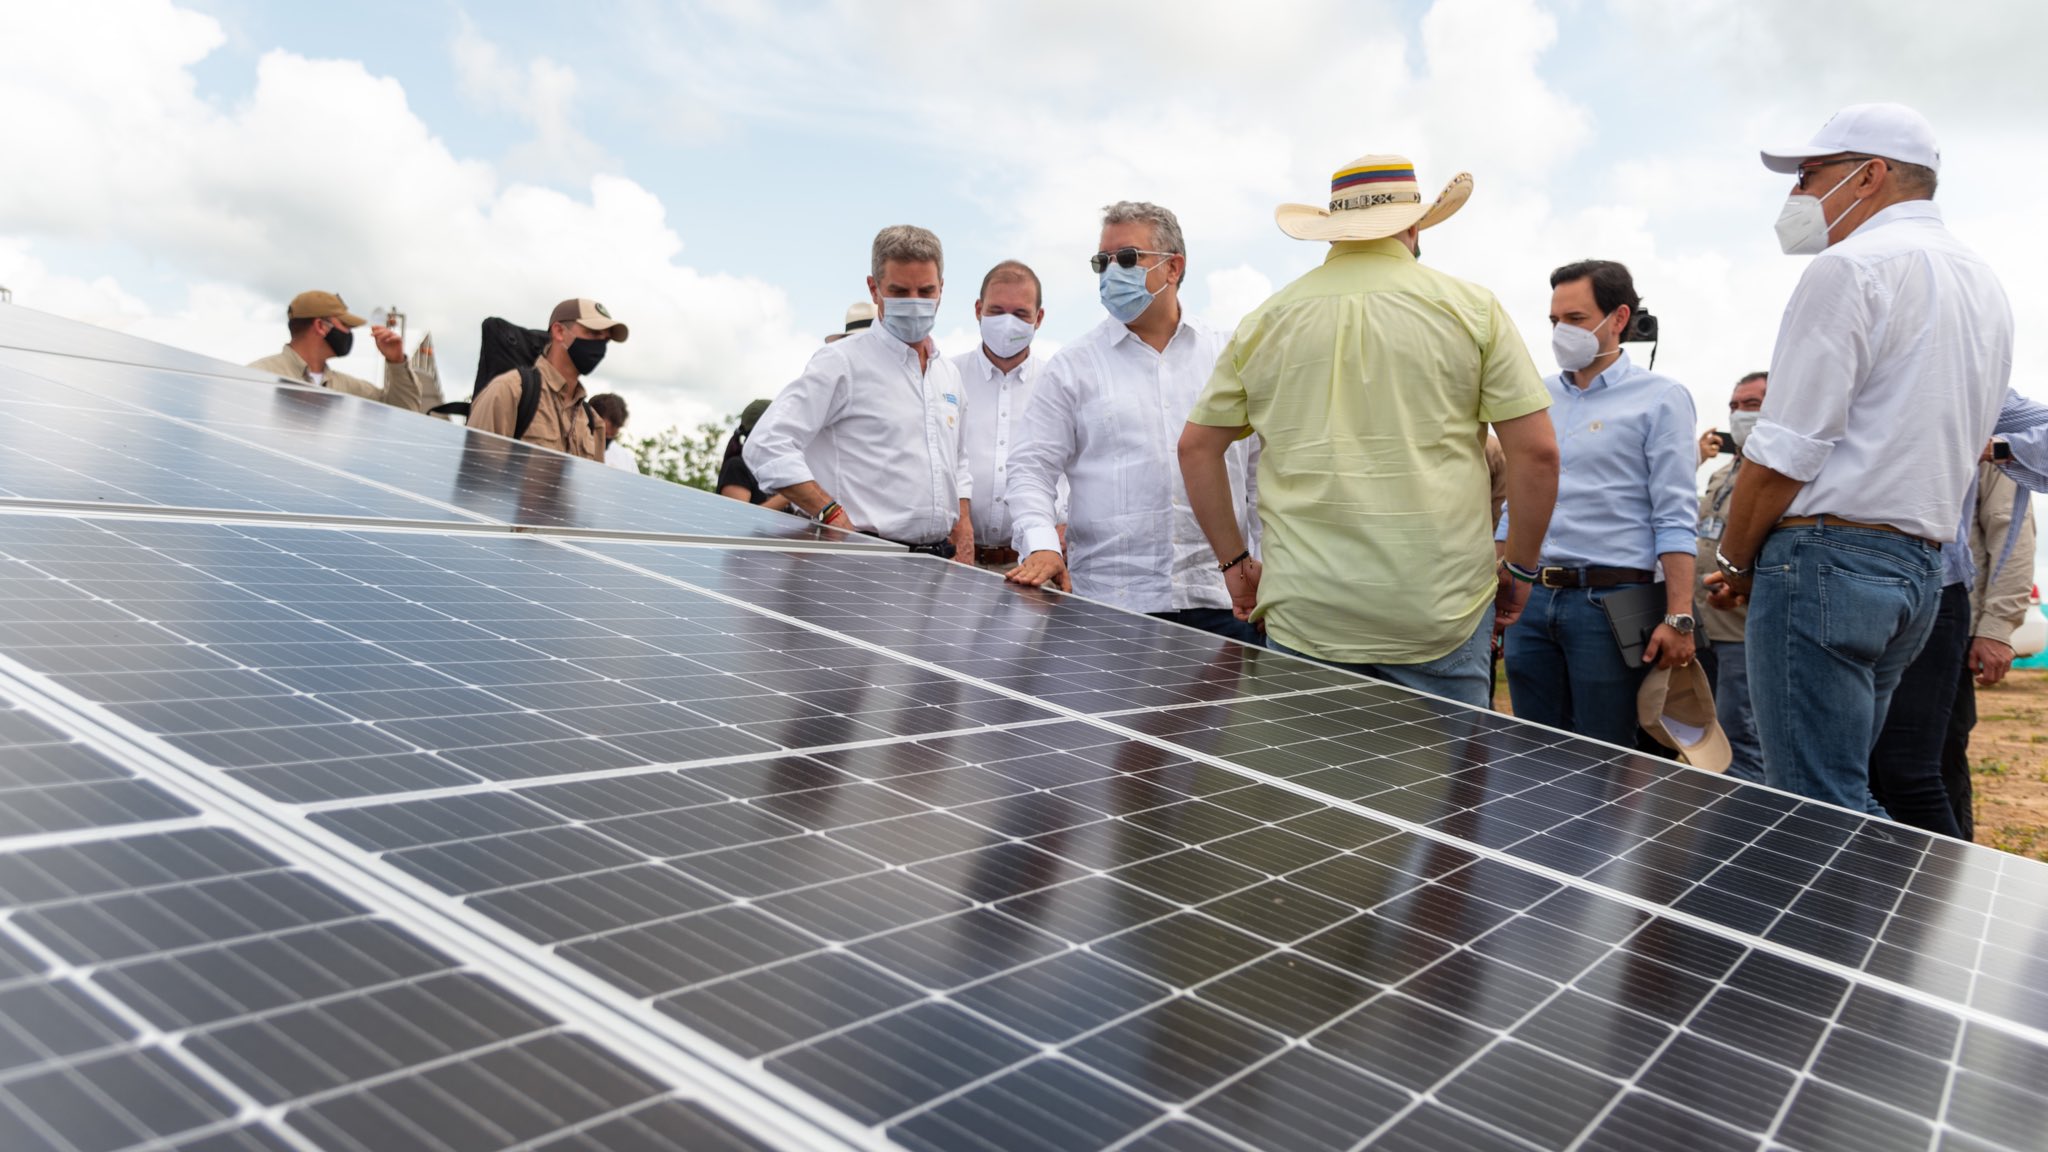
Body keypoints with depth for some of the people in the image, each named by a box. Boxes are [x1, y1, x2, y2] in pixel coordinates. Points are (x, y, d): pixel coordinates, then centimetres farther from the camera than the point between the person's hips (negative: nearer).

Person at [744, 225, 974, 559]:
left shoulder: (949, 373, 19)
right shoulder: (843, 362, -3)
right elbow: (766, 446, -12)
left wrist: (964, 531, 15)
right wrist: (834, 517, -16)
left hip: (942, 557, 6)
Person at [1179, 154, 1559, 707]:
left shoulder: (1266, 320, 8)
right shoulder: (1470, 308, 2)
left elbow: (1196, 447, 11)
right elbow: (1537, 451, -1)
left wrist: (1233, 561, 18)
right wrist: (1521, 567, 11)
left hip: (1302, 615, 2)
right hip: (1443, 610, -1)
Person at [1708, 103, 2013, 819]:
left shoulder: (1850, 268, -9)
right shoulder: (1984, 284, 20)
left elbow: (1784, 455, -14)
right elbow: (1961, 449, 22)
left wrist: (1733, 562, -1)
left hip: (1827, 560, -9)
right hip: (1923, 570, 10)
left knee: (1817, 810, -8)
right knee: (1848, 795, 15)